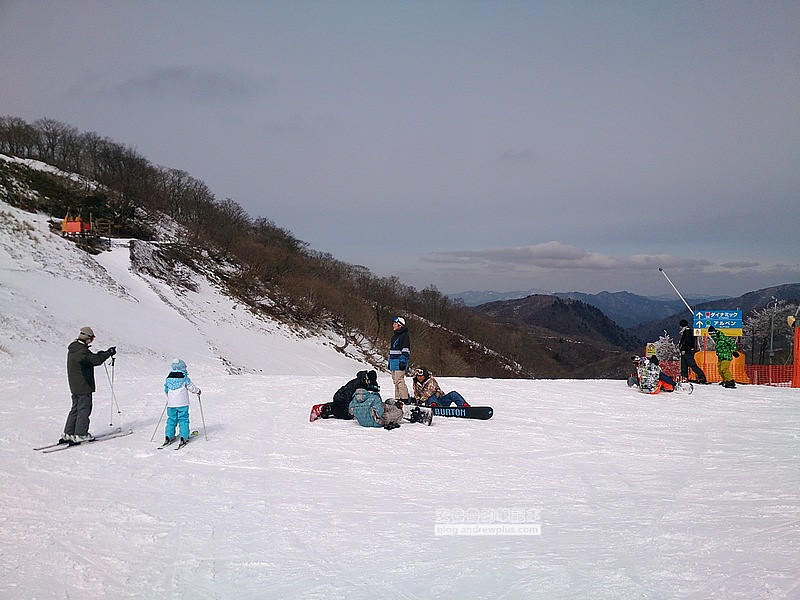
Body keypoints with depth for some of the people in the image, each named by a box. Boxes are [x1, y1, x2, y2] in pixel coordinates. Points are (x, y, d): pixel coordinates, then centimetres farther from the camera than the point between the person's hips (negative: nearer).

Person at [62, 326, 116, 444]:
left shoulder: (73, 348, 10)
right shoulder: (82, 351, -21)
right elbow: (96, 361, -19)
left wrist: (100, 354, 8)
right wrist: (108, 353, -8)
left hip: (74, 386, 10)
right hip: (84, 386, -9)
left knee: (75, 409, 16)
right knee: (84, 409, -1)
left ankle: (68, 434, 17)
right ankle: (80, 435, 2)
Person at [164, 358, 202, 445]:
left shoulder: (168, 378, 4)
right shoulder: (184, 378, -8)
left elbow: (166, 390, 15)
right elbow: (191, 387, -2)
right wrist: (198, 391, 18)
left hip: (171, 404, 3)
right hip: (182, 403, -3)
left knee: (171, 419, 13)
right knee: (183, 419, 2)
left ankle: (168, 436, 8)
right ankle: (183, 437, -5)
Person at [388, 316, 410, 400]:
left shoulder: (404, 336, -9)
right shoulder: (394, 336, 20)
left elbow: (405, 350, -14)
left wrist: (403, 361, -19)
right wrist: (390, 362, 24)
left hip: (400, 362, -10)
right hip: (394, 362, 10)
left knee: (399, 380, -14)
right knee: (395, 381, 11)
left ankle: (404, 398, -13)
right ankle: (397, 398, 16)